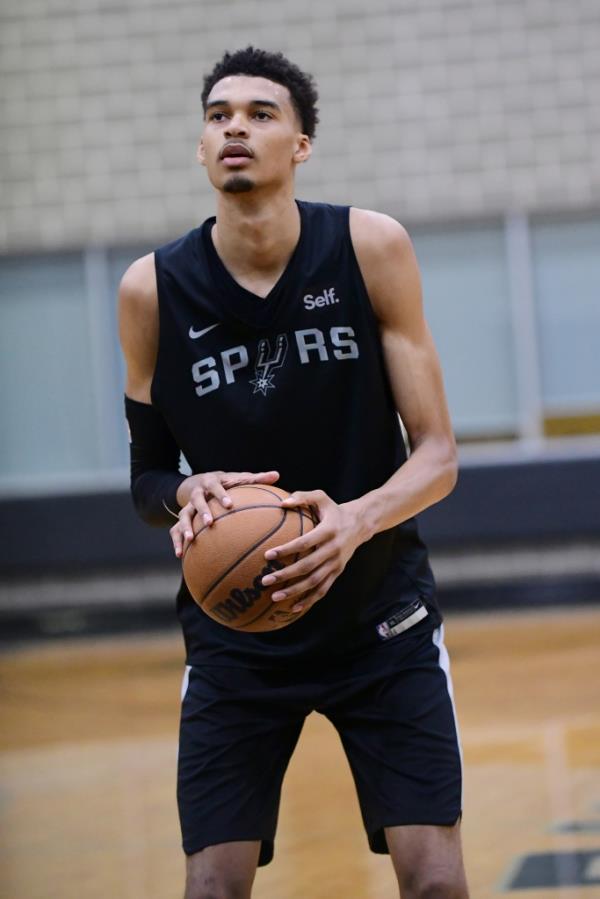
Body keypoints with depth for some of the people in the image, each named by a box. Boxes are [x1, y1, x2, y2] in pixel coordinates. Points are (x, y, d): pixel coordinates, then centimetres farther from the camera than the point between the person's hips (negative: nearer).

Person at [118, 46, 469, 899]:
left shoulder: (371, 249, -11)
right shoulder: (153, 290, -8)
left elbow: (437, 453, -9)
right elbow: (146, 477, 3)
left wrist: (358, 519, -30)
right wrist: (187, 496, -22)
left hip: (382, 613, 0)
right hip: (235, 629, 1)